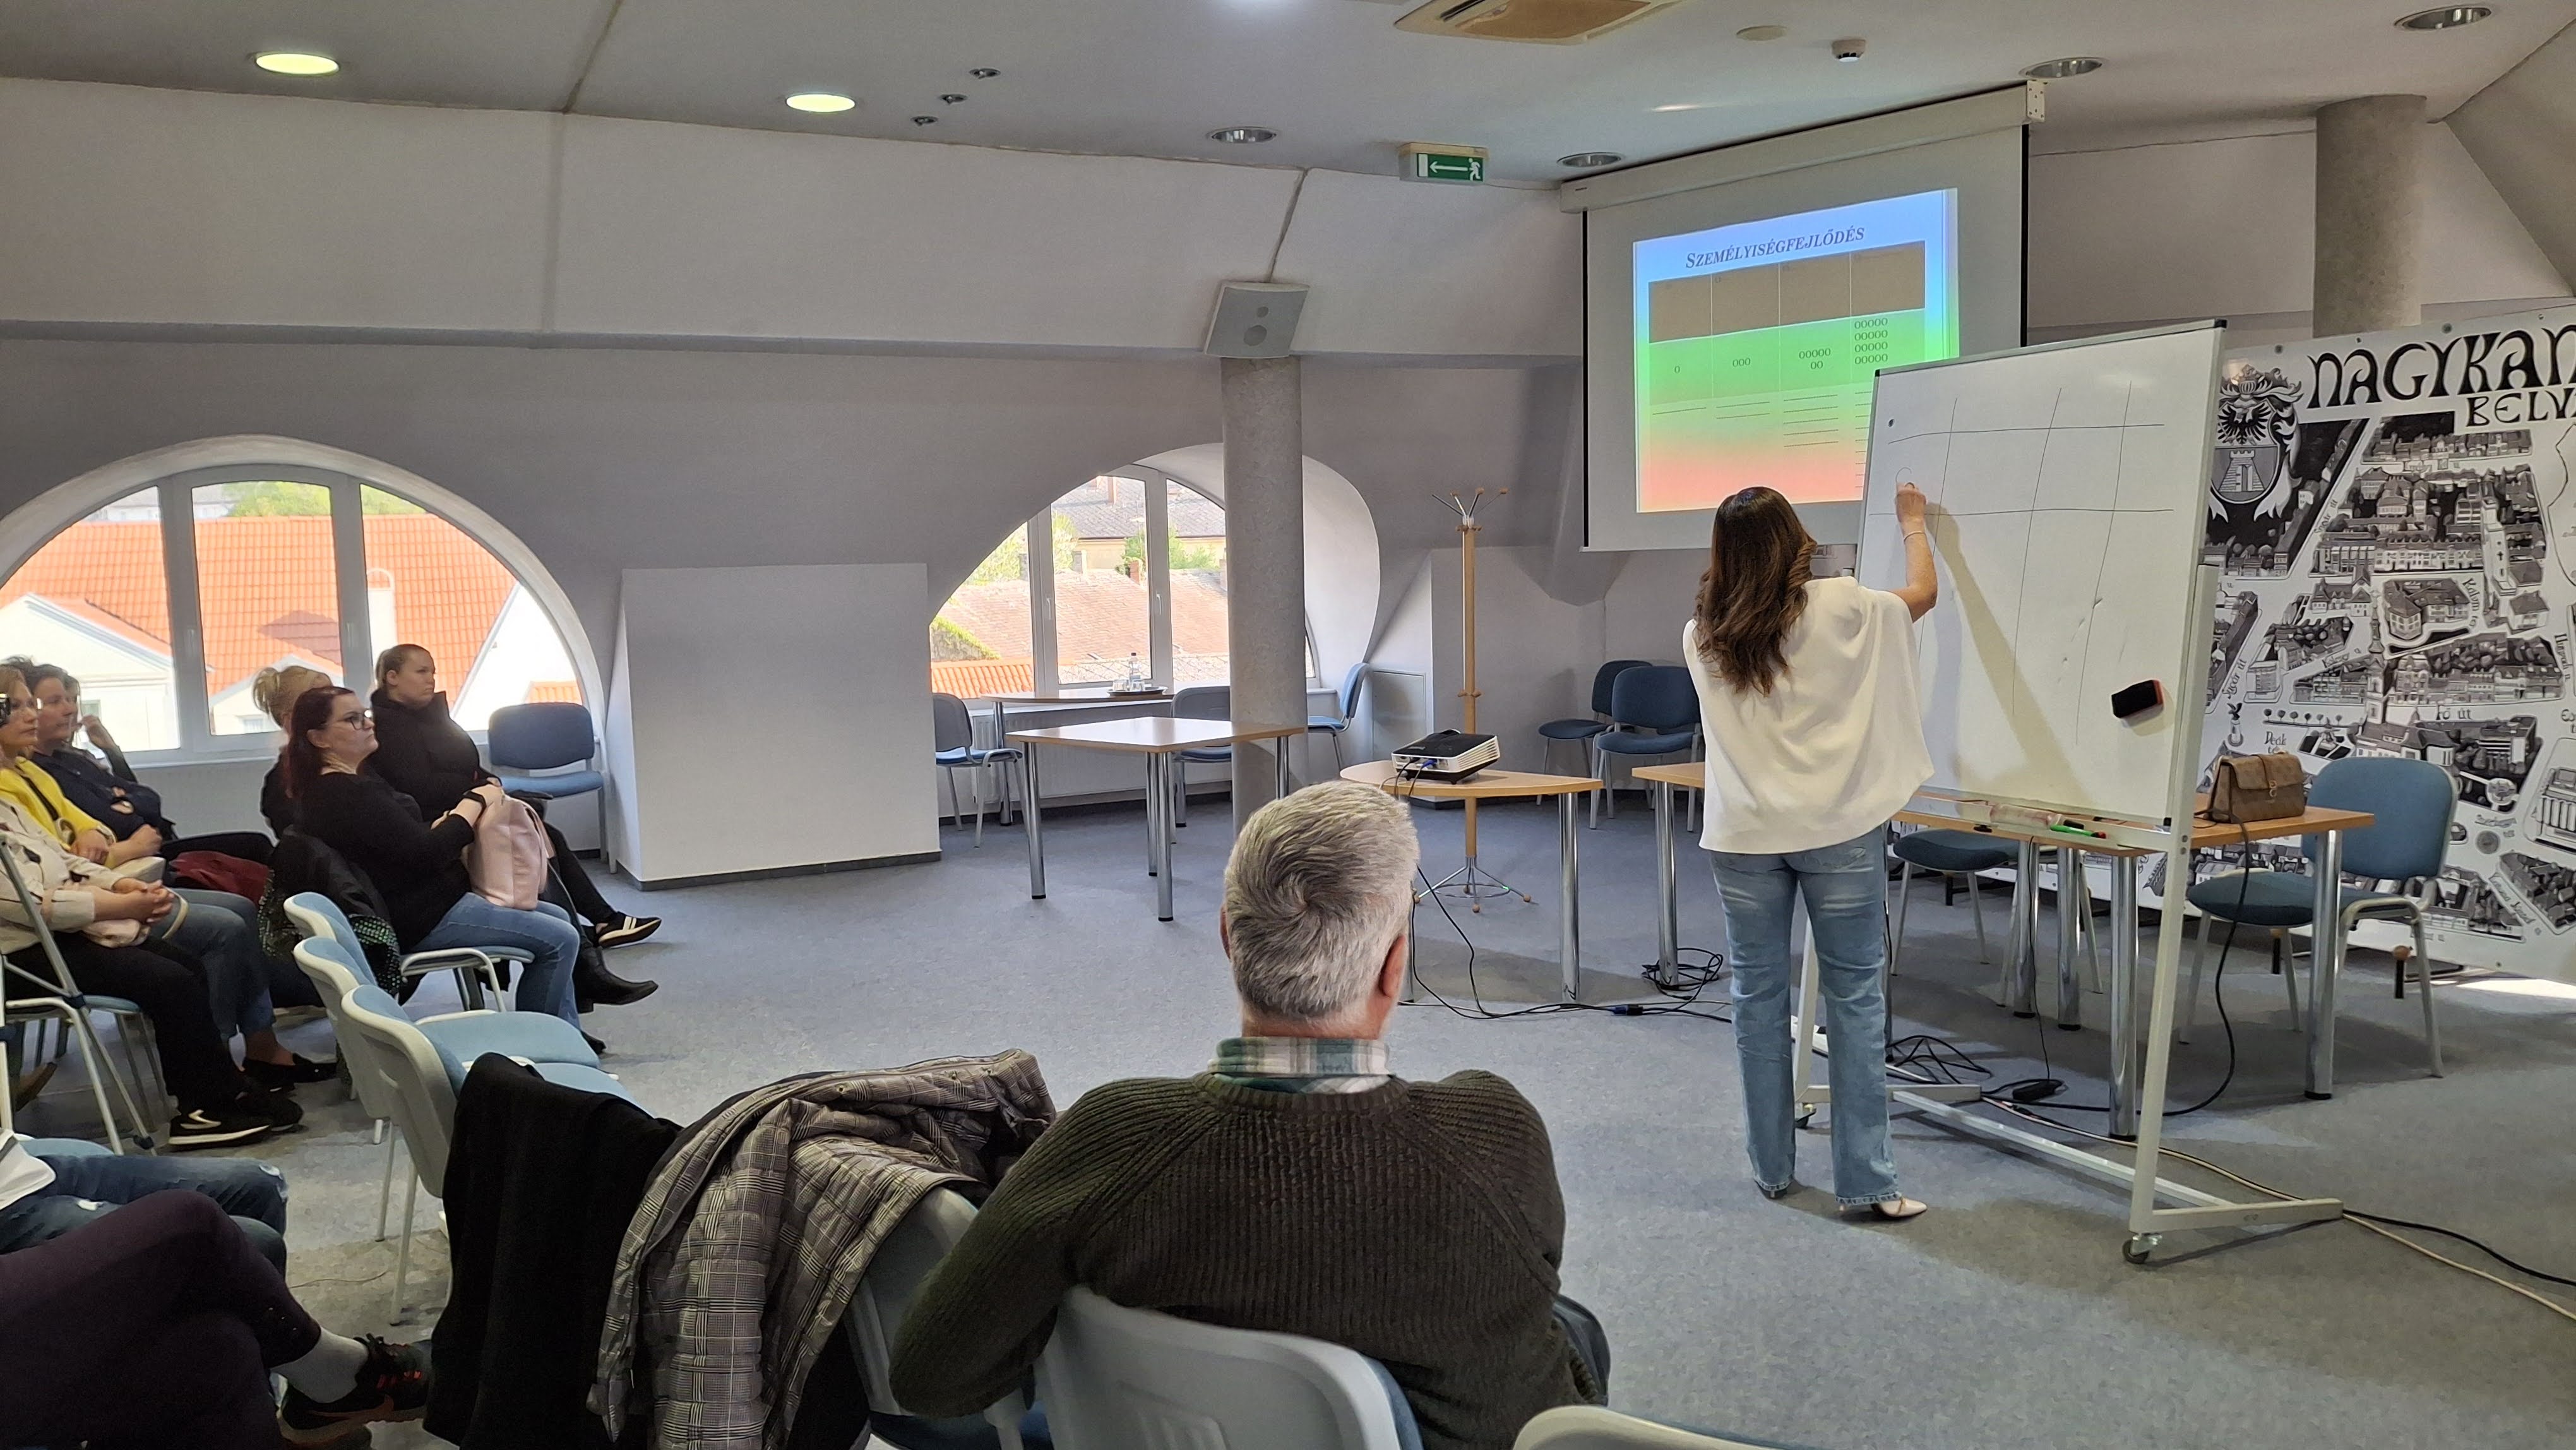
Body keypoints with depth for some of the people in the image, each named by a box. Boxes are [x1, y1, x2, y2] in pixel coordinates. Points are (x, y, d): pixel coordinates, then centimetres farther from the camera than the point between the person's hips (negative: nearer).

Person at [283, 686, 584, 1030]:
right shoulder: (347, 794, -21)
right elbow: (426, 853, -23)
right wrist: (476, 801, -11)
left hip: (418, 902, 12)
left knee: (559, 918, 15)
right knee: (561, 939, -12)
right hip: (423, 919, -12)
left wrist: (454, 817, -2)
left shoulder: (326, 790, 13)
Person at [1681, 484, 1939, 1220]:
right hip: (1838, 829, -2)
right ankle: (1866, 1180, 6)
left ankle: (1772, 1167, 20)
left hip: (1744, 836, 3)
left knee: (1758, 996, 11)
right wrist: (1913, 523, 29)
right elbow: (1923, 593, 12)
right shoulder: (1839, 607, -6)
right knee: (1855, 995, 5)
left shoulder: (1701, 637, 1)